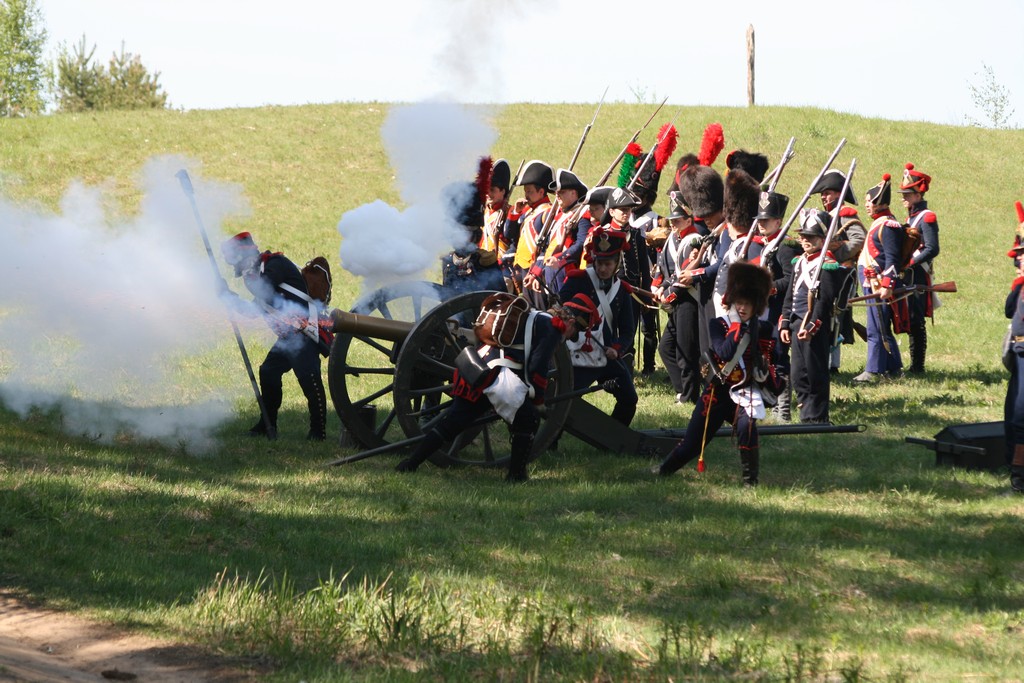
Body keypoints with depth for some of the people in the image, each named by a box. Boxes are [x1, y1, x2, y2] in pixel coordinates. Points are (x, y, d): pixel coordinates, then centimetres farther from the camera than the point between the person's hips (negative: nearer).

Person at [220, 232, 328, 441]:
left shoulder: (275, 263, -8)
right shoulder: (260, 272, 20)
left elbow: (264, 293, -21)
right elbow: (255, 310, 24)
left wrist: (248, 275, -6)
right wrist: (228, 294, 19)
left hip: (306, 332, -10)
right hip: (289, 336, 10)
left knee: (308, 377, -16)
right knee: (268, 372, 8)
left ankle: (318, 430, -12)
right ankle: (268, 425, 18)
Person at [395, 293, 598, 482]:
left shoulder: (532, 318, 29)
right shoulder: (553, 327, -1)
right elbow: (538, 367, -9)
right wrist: (538, 399, 3)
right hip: (496, 374, -9)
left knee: (451, 422, 10)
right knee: (529, 418, 3)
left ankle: (410, 463, 8)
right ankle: (516, 474, 4)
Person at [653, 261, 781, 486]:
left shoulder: (762, 330, 1)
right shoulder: (718, 325, -6)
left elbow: (767, 361, 15)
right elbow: (724, 354, -23)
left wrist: (769, 376, -3)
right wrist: (737, 326, -19)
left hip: (746, 392, 0)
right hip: (719, 391, 0)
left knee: (746, 427, -32)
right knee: (692, 441, 8)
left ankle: (751, 479, -16)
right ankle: (665, 468, 37)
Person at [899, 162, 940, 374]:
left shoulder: (926, 218, -10)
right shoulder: (910, 217, 18)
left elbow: (932, 250, -18)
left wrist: (908, 263, -19)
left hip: (918, 277, -9)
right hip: (907, 277, 9)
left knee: (916, 322, -8)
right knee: (910, 322, 10)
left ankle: (917, 366, -5)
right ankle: (915, 365, 15)